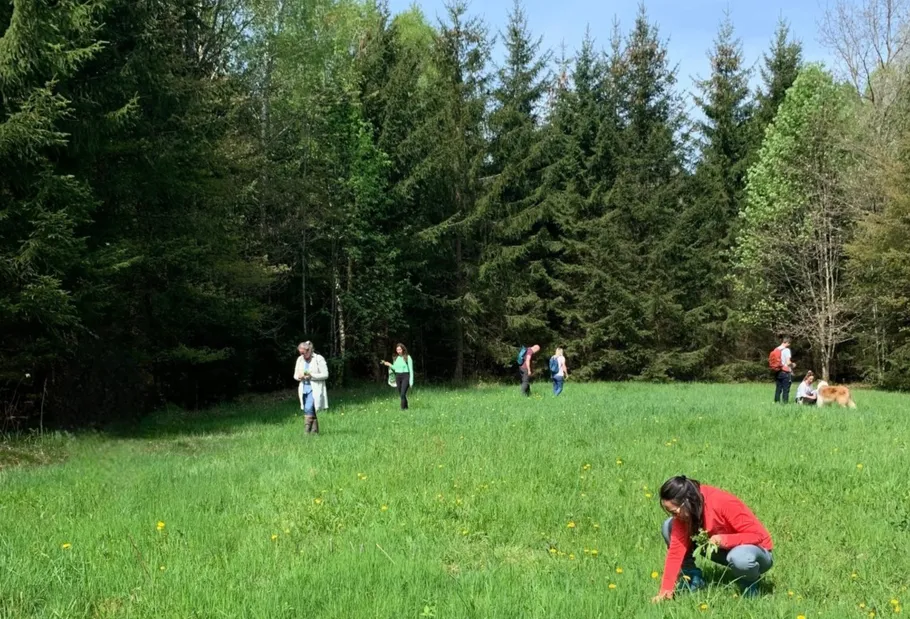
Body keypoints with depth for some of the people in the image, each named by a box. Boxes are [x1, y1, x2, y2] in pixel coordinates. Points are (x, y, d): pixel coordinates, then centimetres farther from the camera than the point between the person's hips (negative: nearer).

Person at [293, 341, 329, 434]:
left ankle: (307, 431, -21)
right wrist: (299, 377, -8)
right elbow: (295, 375, 16)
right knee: (311, 411, 8)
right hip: (304, 389, 6)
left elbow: (325, 375, -9)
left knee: (308, 408, -20)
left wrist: (311, 376, -20)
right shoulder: (300, 359, 11)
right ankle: (315, 431, 16)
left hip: (315, 389, -6)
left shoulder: (319, 359, -7)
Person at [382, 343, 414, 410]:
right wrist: (389, 365, 3)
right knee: (401, 394, 9)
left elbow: (411, 370, -6)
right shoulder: (396, 358, 9)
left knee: (403, 394, -17)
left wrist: (411, 381, -10)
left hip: (405, 377, -6)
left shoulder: (408, 357, -7)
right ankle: (406, 407, 23)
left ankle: (403, 408, -13)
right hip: (398, 377, 6)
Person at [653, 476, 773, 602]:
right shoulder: (683, 512, -15)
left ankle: (750, 583, -8)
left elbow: (758, 535, -27)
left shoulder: (724, 504, -32)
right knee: (669, 526, -10)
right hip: (724, 549, 5)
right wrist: (666, 589, -23)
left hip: (756, 548, -5)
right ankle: (693, 578, 1)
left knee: (739, 558, -44)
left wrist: (724, 540, -40)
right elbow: (676, 548, -18)